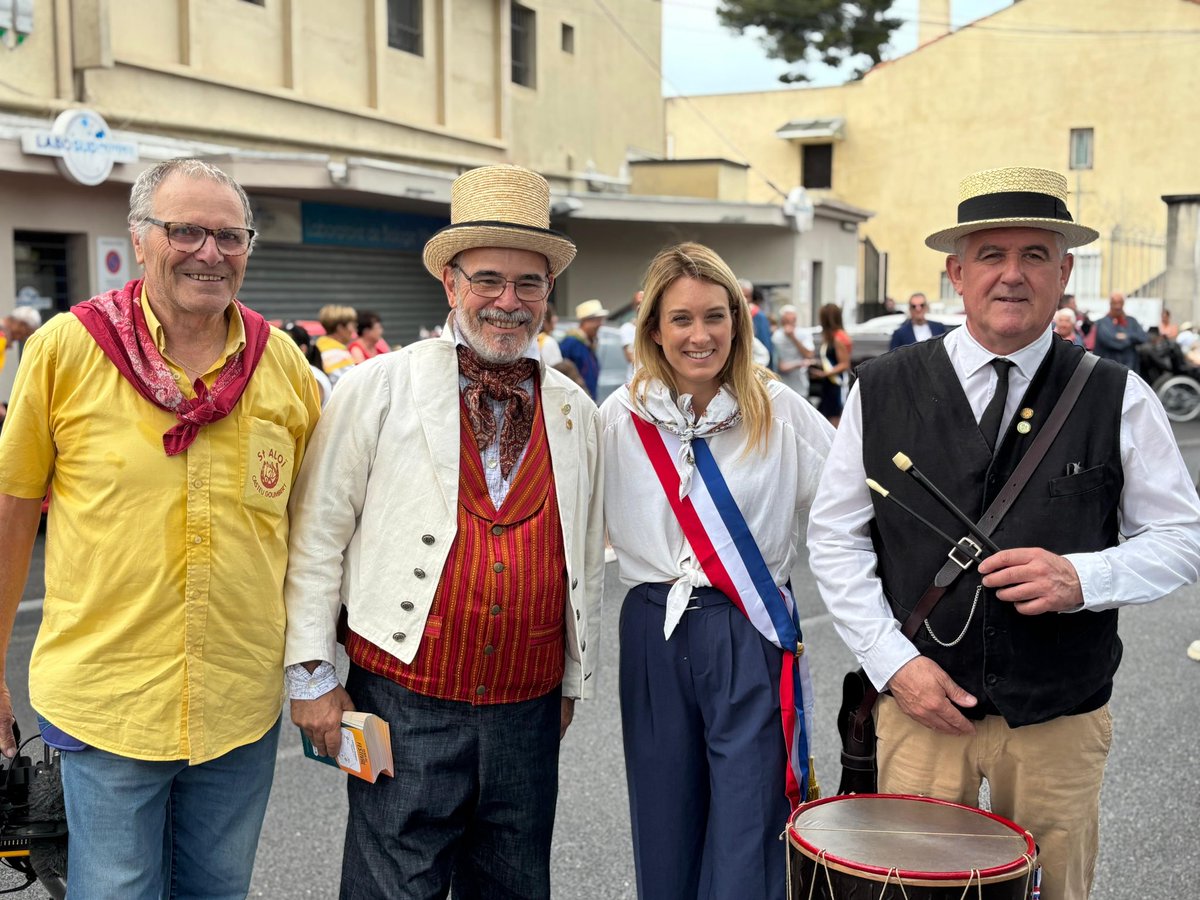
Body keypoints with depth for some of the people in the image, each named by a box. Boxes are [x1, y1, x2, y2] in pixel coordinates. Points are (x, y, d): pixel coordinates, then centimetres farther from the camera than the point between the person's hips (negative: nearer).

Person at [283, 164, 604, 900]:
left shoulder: (578, 415, 7)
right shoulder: (379, 389, -5)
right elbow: (317, 536, -3)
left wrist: (574, 682, 17)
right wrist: (312, 673, -3)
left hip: (528, 714, 4)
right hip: (406, 706, -4)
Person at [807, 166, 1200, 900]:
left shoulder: (1119, 400, -3)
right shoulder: (883, 391, -2)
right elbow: (835, 535, 2)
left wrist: (1082, 577, -18)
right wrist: (894, 660, -8)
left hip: (1060, 719, 0)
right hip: (919, 702, 0)